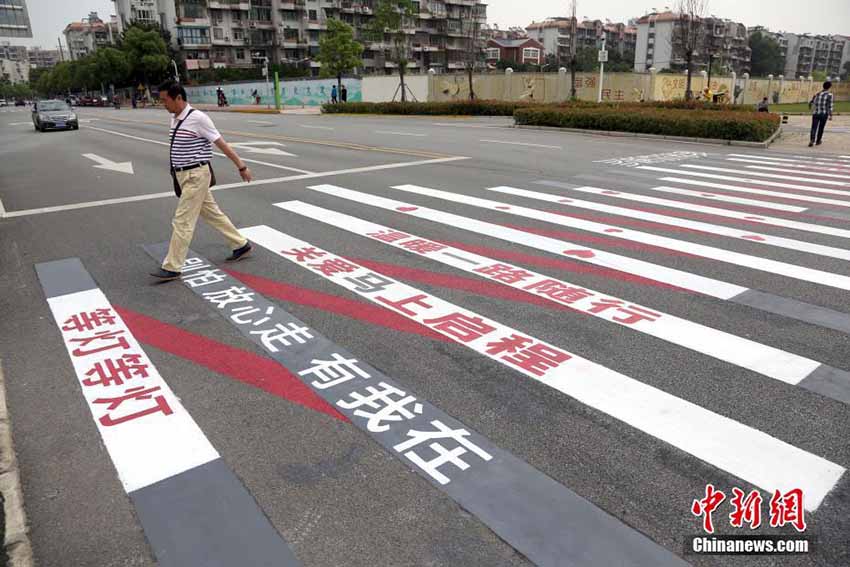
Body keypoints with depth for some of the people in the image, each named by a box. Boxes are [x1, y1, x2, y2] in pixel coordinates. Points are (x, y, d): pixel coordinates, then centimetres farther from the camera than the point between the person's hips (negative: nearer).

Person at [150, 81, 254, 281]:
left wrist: (241, 166, -8)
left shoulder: (197, 118, -16)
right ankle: (241, 245, 30)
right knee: (212, 213, 16)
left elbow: (222, 144, -12)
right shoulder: (175, 118, 9)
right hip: (184, 175, 9)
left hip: (195, 176, -9)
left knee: (182, 222, -5)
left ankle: (172, 268, 2)